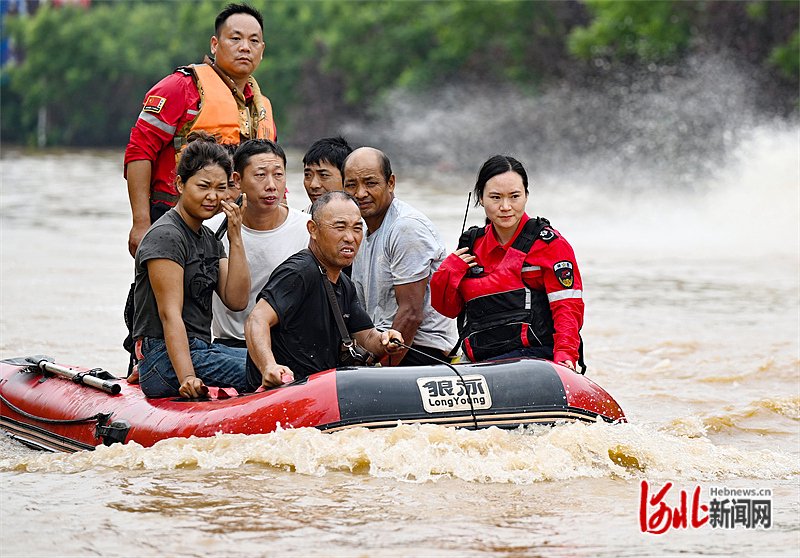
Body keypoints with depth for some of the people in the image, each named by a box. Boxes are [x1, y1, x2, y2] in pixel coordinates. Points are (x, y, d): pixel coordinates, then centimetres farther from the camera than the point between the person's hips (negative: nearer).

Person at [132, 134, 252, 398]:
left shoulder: (209, 238, 17)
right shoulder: (166, 236, -11)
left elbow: (236, 301, 6)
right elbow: (170, 313, -18)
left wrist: (235, 237, 1)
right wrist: (187, 378, -27)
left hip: (200, 348, 9)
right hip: (165, 355, -9)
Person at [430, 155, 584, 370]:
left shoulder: (548, 243, 4)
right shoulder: (471, 243, 20)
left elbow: (568, 306, -4)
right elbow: (447, 308, 24)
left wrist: (565, 355, -20)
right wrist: (449, 270, 5)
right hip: (479, 359, 5)